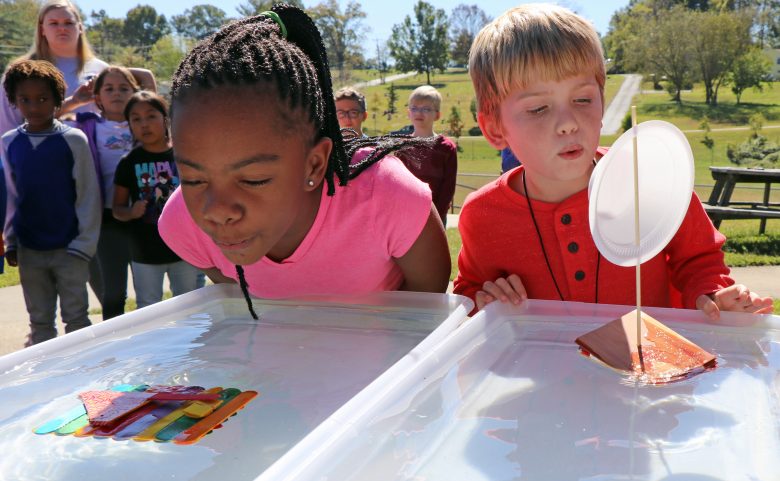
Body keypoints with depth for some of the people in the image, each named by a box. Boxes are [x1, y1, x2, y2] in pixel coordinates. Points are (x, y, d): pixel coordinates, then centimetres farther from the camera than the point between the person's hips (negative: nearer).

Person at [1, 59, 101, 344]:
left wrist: (84, 245, -9)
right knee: (39, 321, 12)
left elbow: (88, 195, -6)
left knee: (75, 317, 4)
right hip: (29, 250, 4)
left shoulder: (74, 140, -7)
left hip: (69, 248, -3)